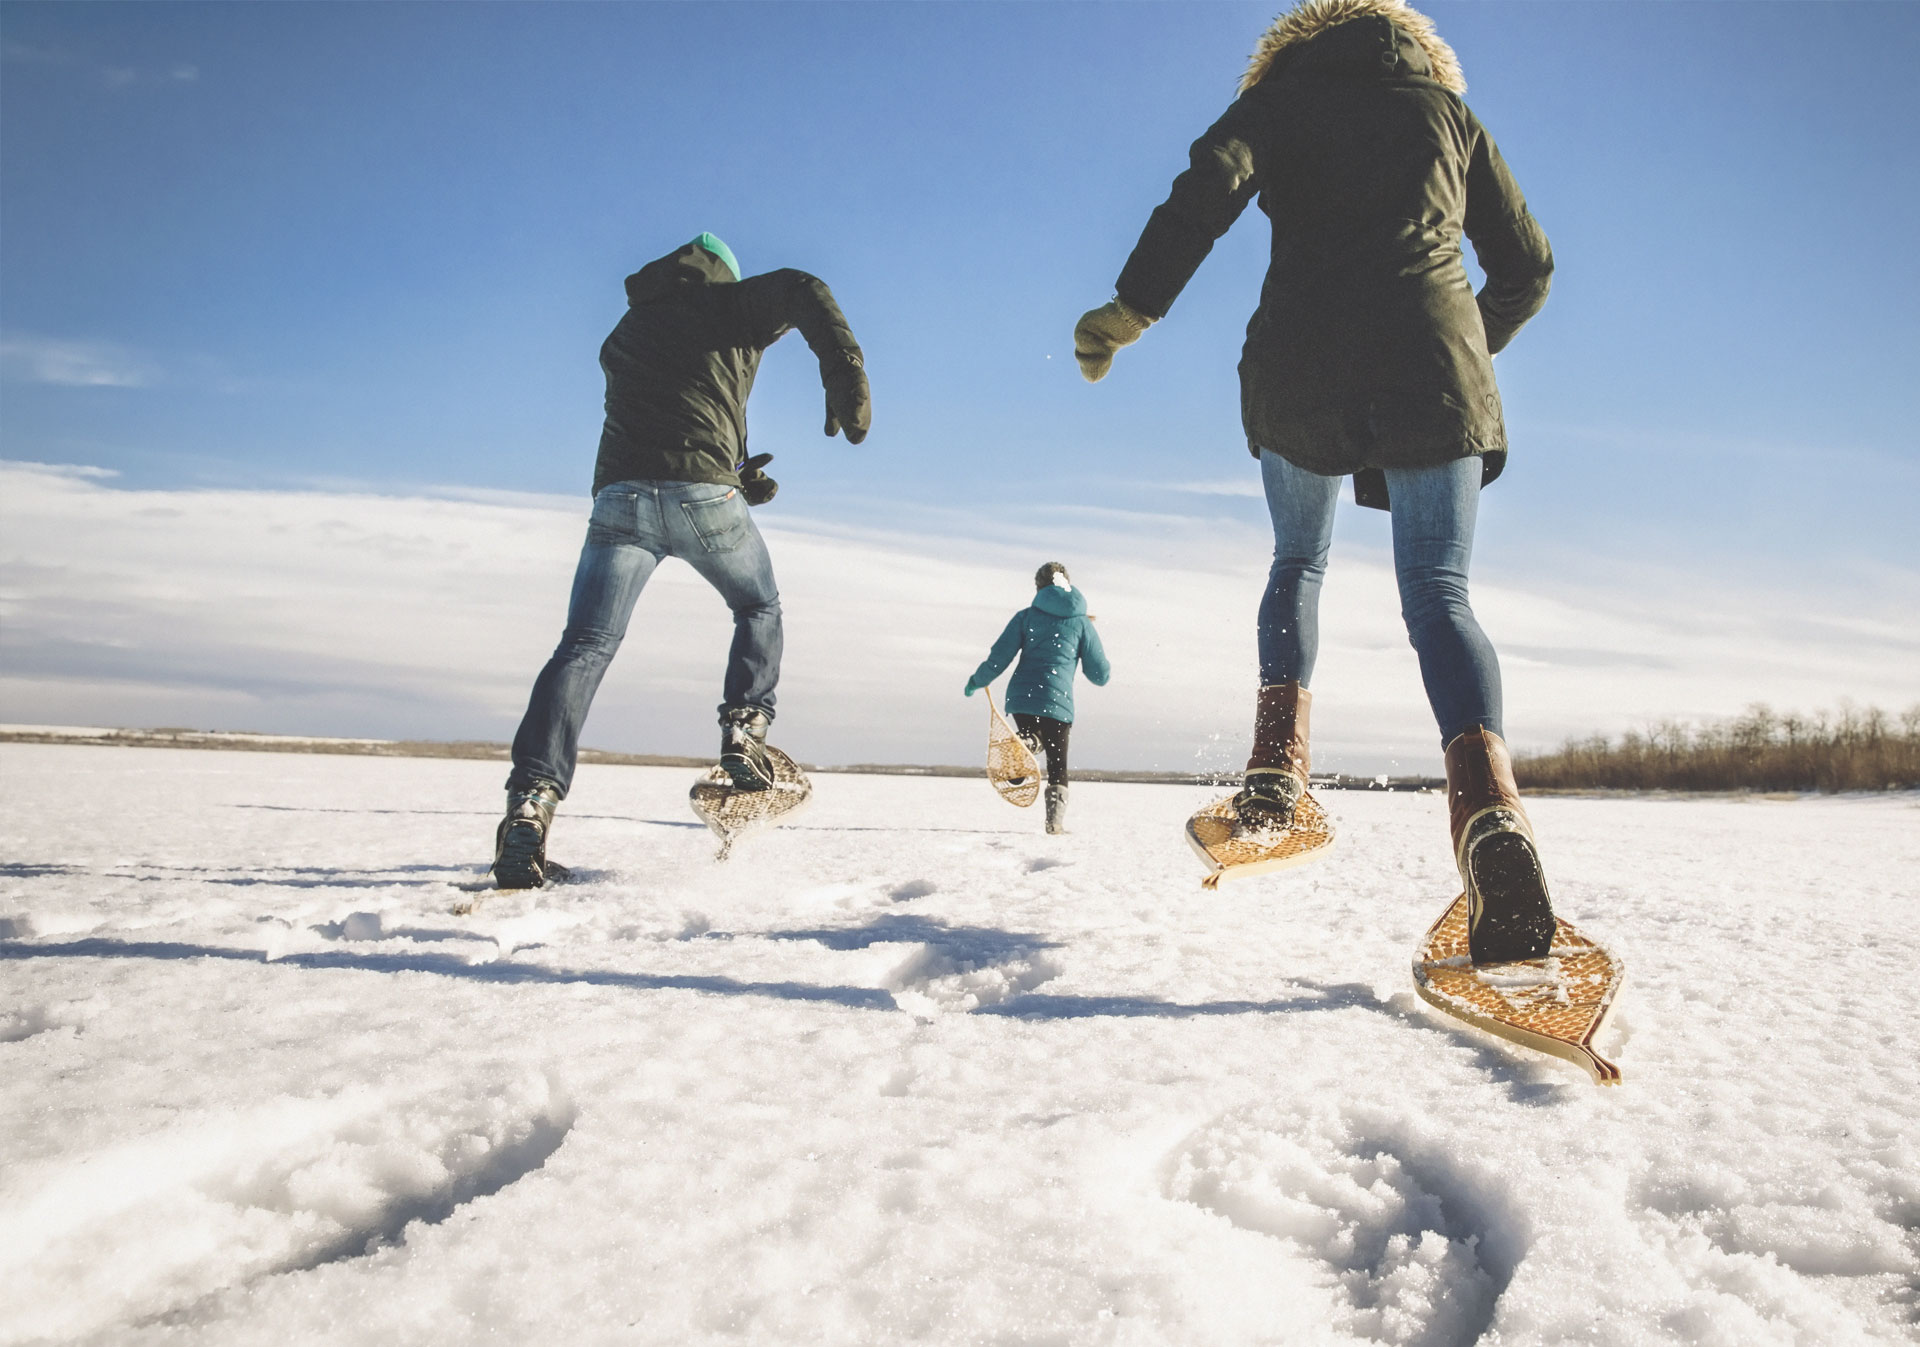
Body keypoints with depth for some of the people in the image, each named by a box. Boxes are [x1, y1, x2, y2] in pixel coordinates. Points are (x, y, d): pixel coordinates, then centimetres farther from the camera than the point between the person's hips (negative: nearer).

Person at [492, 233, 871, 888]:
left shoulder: (623, 333, 29)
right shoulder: (730, 303, 15)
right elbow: (805, 292, -2)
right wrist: (847, 380, -1)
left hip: (618, 494, 3)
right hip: (703, 496, -3)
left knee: (584, 646, -2)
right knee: (759, 609, 23)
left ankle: (532, 796, -17)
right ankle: (745, 729, 6)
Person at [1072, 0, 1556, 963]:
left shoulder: (1281, 94, 17)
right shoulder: (1447, 107, 23)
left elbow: (1211, 184, -6)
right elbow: (1527, 267, 22)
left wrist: (1131, 308, -6)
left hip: (1300, 369, 0)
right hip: (1435, 367, 1)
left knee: (1299, 562, 21)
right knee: (1440, 595, -5)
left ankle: (1278, 765, 7)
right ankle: (1488, 807, -29)